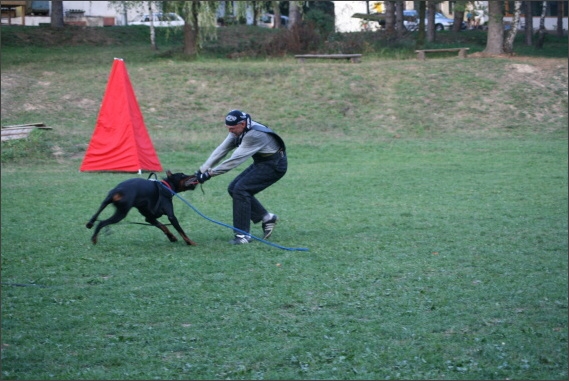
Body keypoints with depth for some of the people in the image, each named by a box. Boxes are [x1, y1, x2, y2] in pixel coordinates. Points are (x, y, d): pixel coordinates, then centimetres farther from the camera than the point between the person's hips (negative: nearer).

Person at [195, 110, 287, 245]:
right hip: (261, 163, 10)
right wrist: (202, 169, -14)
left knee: (240, 189, -19)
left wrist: (209, 174, -29)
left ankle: (243, 235, -13)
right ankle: (266, 218, 13)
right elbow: (221, 150, -5)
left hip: (274, 166, -10)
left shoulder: (254, 135, -31)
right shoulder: (237, 131, -4)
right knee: (233, 188, 3)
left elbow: (235, 159, -32)